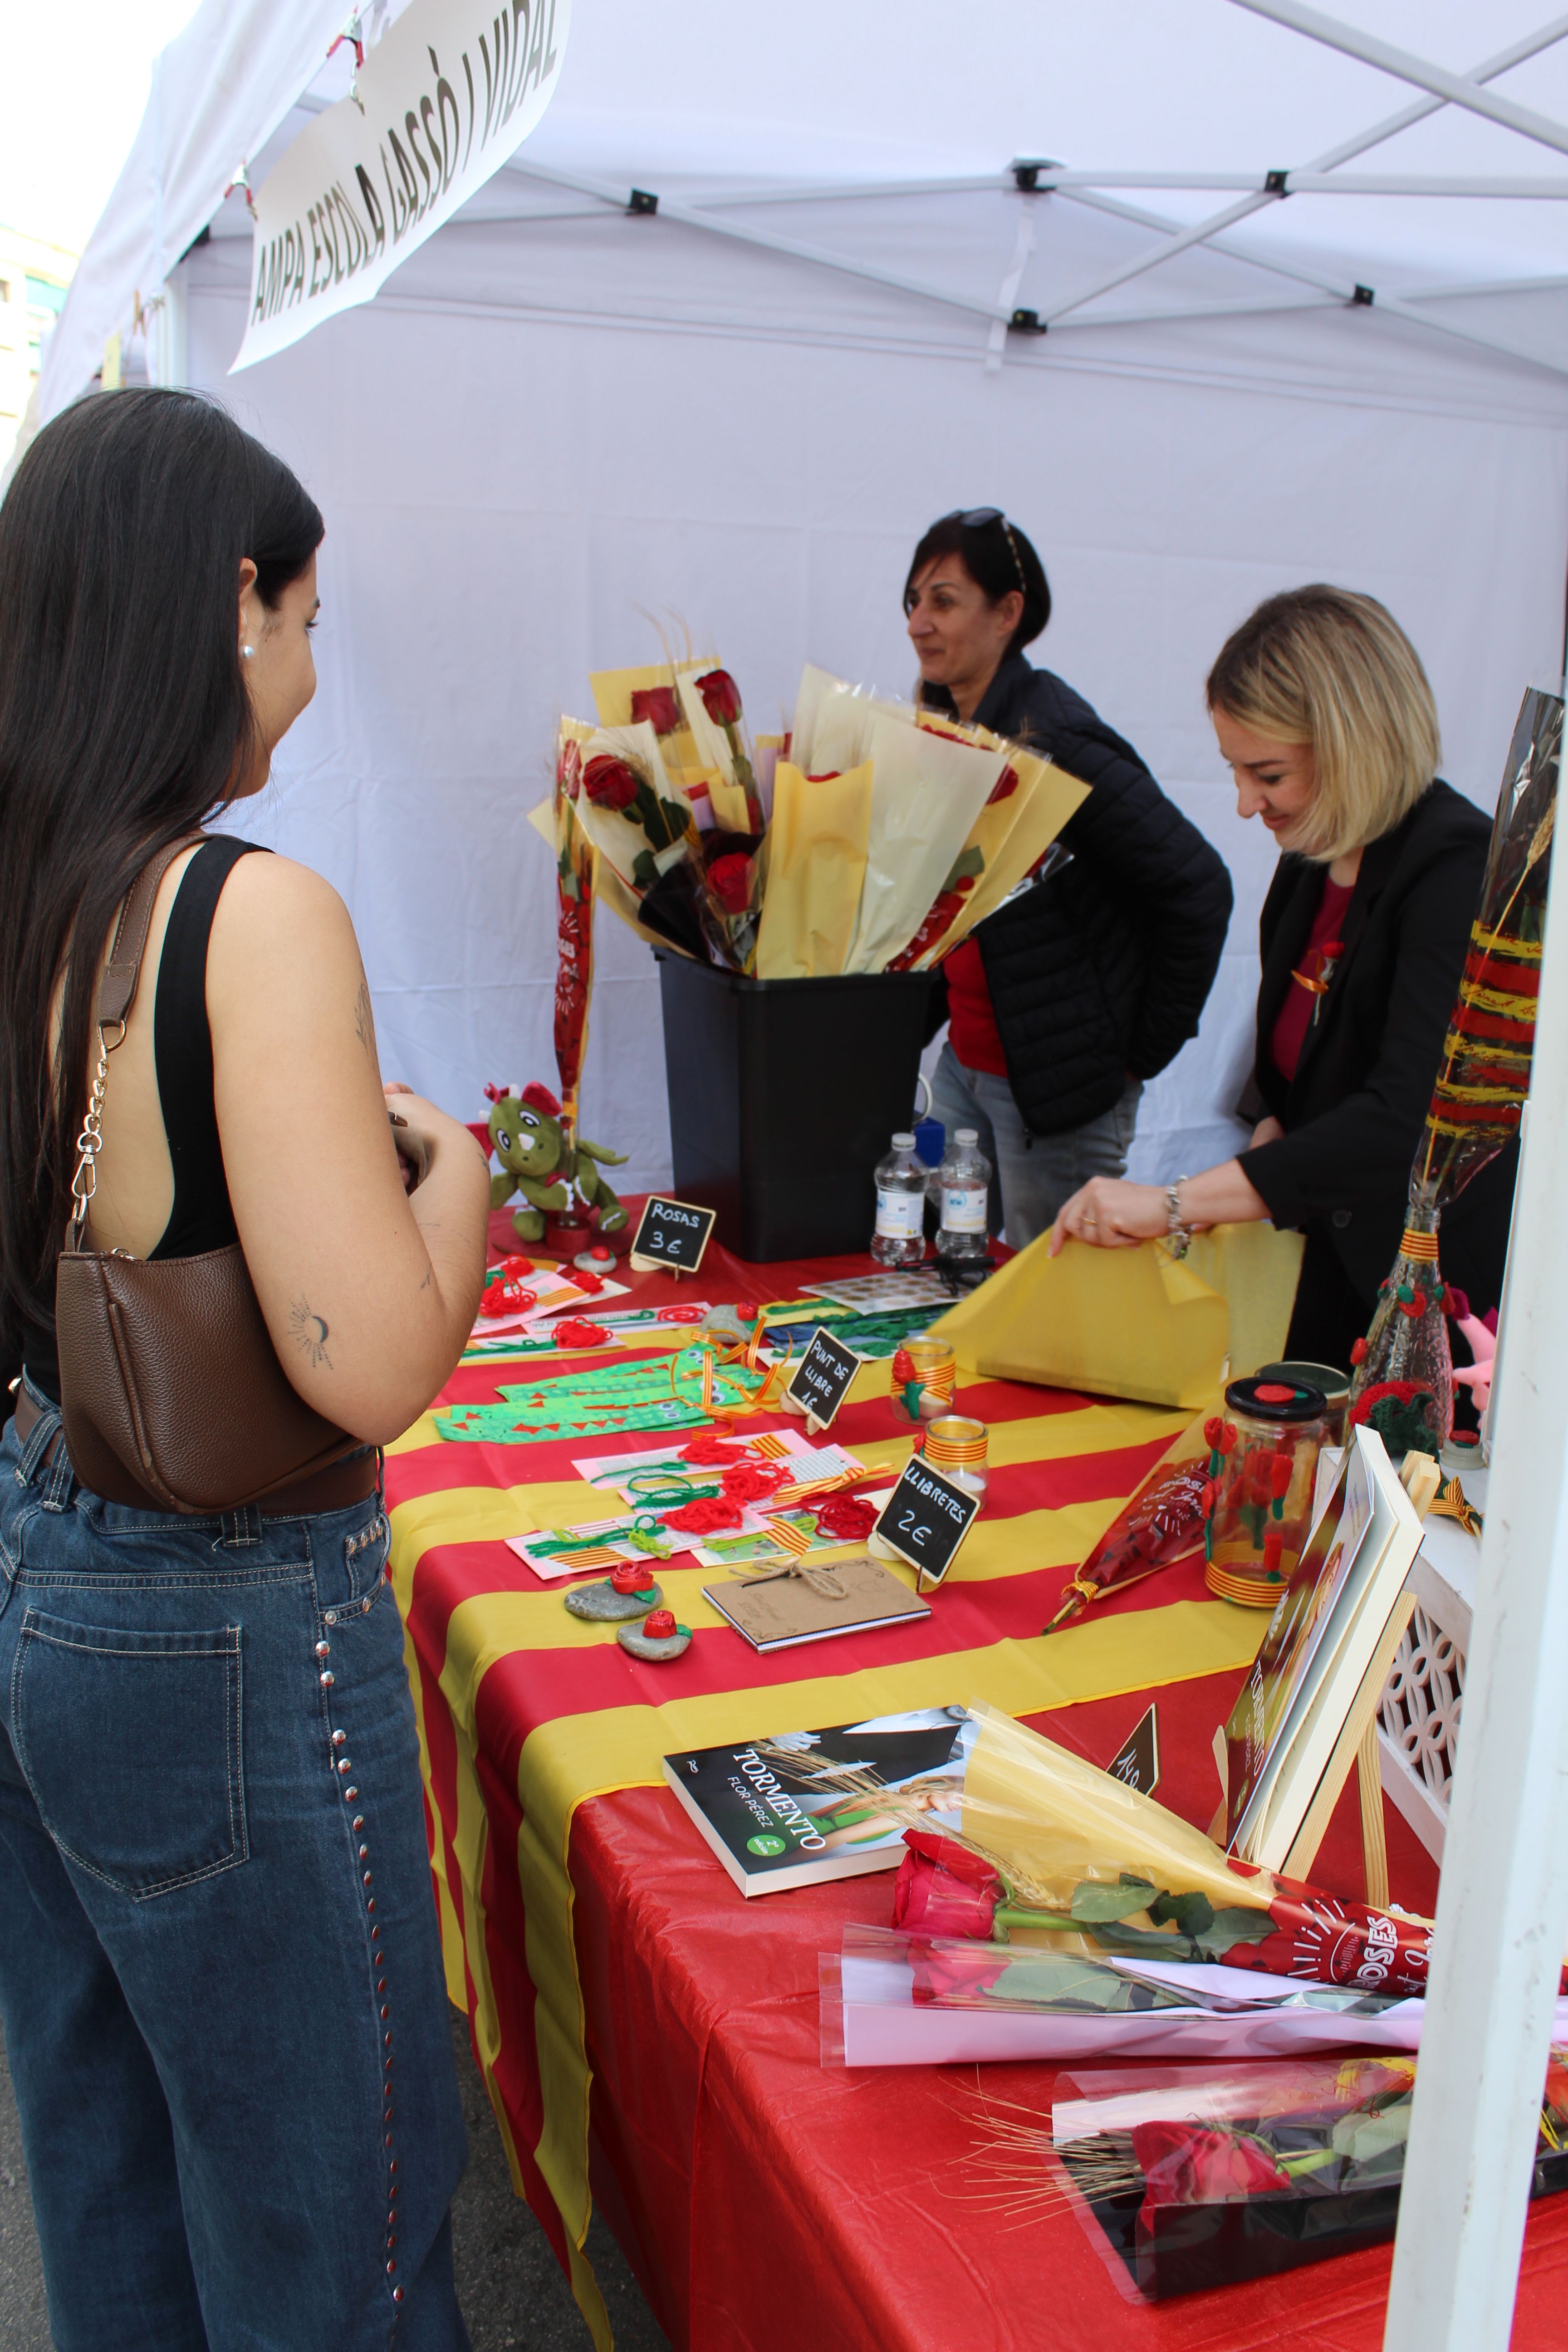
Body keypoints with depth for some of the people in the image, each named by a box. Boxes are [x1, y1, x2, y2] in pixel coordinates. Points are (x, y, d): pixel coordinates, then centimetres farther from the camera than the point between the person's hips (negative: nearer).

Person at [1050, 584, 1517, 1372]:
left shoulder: (1461, 870, -20)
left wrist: (1176, 1205, -34)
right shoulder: (1309, 865, 5)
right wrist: (1269, 1137, -2)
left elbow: (1408, 1120, -31)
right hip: (1338, 1266, 7)